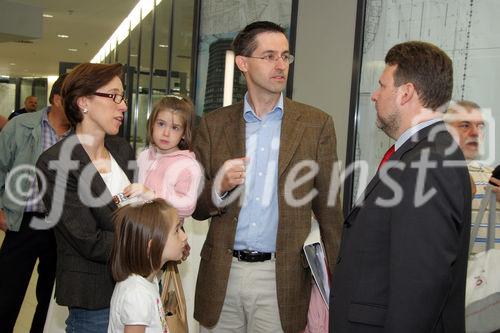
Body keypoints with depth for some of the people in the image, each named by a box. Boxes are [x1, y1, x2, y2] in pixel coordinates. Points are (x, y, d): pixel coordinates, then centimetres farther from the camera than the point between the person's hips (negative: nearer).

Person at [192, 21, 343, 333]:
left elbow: (328, 208, 3)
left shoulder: (316, 124, -1)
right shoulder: (213, 124, 4)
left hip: (281, 277, -1)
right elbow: (196, 208, 6)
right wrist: (220, 186, -14)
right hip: (222, 275, 2)